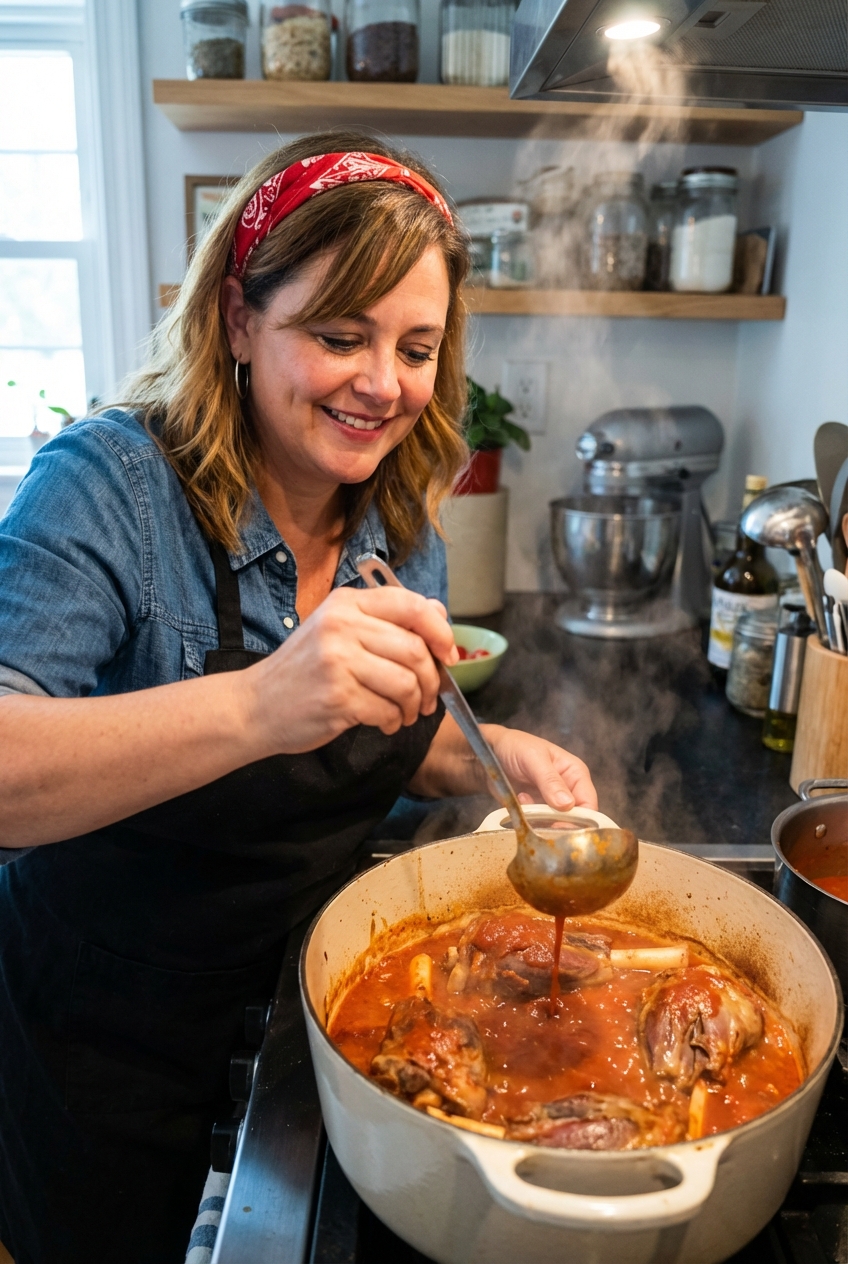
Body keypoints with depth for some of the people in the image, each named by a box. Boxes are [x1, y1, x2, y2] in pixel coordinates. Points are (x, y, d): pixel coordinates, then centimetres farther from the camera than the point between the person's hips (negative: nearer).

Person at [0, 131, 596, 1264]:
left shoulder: (402, 515, -6)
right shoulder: (110, 488, -24)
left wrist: (496, 757, -13)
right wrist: (255, 705, -49)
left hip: (312, 997, 5)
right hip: (113, 1045, -4)